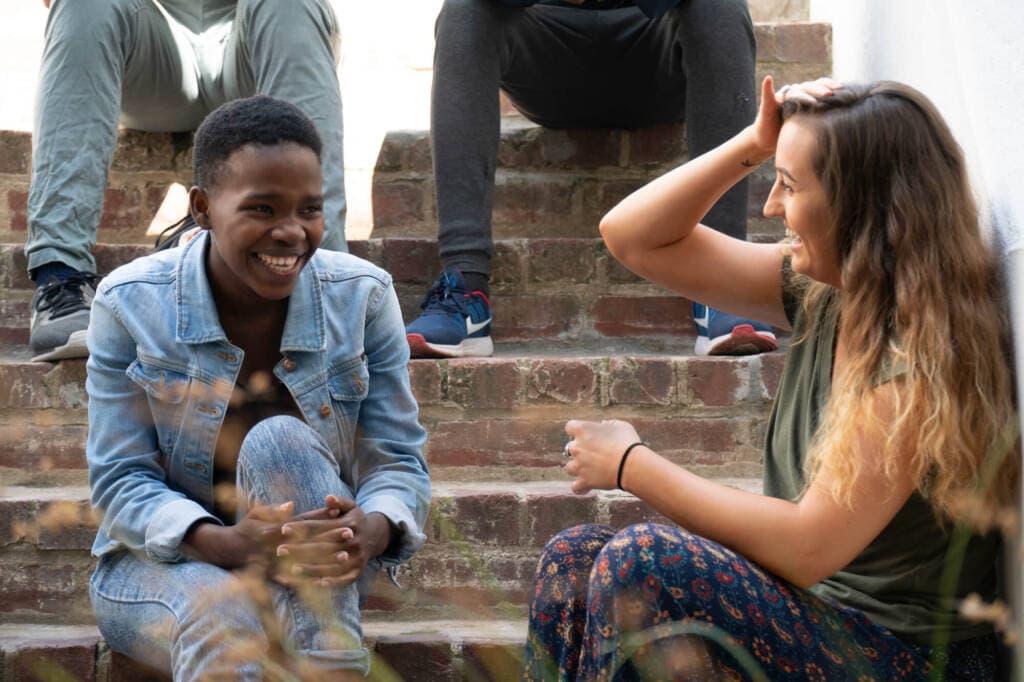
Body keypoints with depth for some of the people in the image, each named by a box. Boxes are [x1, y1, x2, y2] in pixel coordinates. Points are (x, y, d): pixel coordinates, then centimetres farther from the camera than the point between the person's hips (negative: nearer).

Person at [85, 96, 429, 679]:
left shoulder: (363, 296, -6)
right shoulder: (130, 303, -10)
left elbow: (398, 460, -6)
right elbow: (120, 480, -12)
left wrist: (370, 533, -32)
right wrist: (228, 544, -33)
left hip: (315, 572, 2)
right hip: (165, 562, -1)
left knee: (279, 440, -30)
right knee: (221, 612, -37)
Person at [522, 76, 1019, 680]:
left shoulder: (929, 354, -20)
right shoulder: (821, 294, 4)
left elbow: (807, 546, -23)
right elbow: (632, 237, 10)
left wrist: (631, 466, -13)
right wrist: (753, 145, -3)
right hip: (814, 611, 8)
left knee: (643, 562, -26)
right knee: (575, 559, -7)